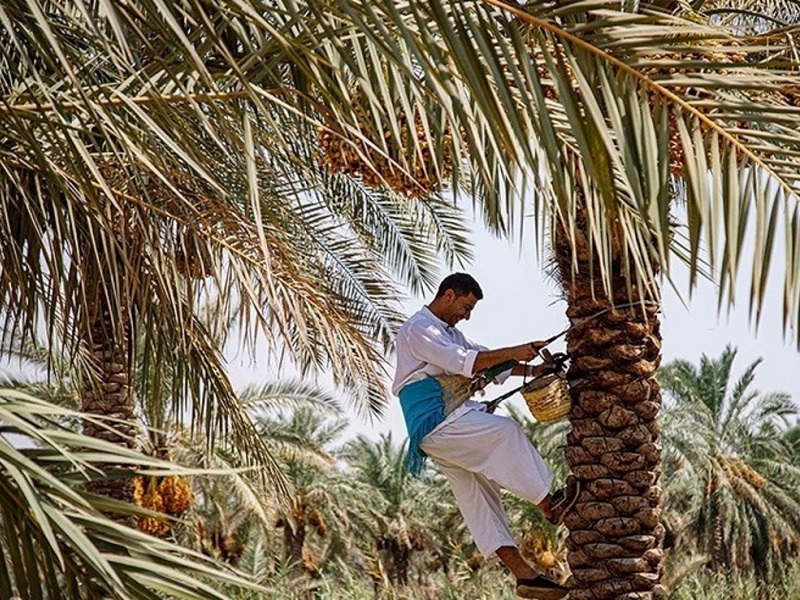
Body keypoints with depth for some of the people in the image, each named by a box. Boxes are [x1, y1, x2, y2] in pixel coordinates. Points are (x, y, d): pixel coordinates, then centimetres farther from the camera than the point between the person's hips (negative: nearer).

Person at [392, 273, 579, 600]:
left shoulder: (451, 332, 25)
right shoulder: (419, 328, -7)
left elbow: (486, 363, 22)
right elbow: (461, 362, -19)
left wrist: (532, 370, 8)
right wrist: (512, 352, -19)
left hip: (450, 426, 10)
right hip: (434, 424, -9)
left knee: (478, 495, 4)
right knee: (505, 431, -22)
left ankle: (522, 572, 1)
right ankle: (549, 504, -17)